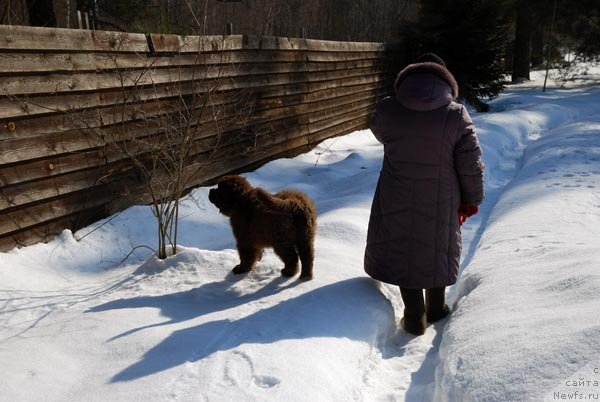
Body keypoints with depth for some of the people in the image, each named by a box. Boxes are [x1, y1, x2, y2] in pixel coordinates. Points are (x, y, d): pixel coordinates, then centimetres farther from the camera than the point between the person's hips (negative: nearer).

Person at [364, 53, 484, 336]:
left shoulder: (387, 109, -11)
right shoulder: (456, 115, -13)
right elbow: (471, 165, -7)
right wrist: (471, 200, 6)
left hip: (396, 202, 0)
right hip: (440, 203, 0)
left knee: (402, 251, 14)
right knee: (437, 249, 20)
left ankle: (414, 318, 19)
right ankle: (436, 309, 36)